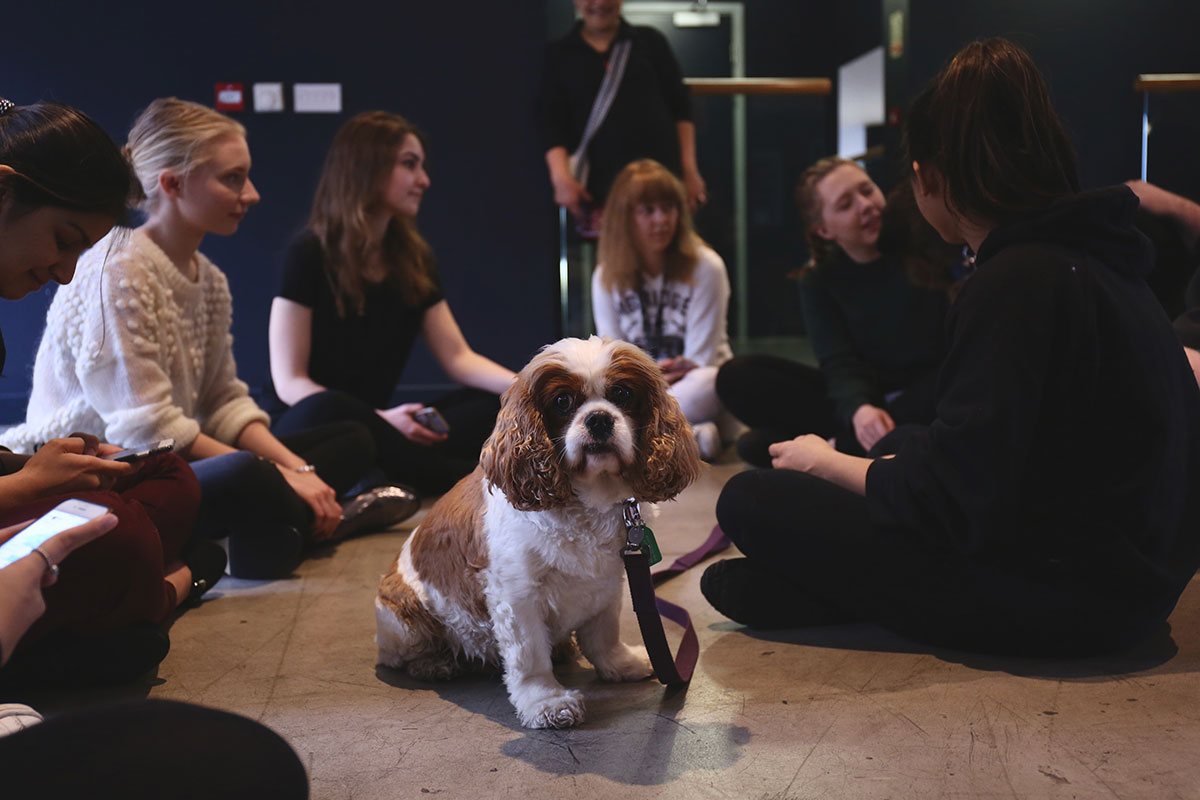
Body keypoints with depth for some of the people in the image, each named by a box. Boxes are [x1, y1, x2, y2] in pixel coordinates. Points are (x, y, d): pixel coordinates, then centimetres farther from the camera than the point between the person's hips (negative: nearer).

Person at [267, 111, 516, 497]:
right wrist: (381, 420, -28)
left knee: (501, 407, -13)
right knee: (329, 411, -41)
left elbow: (459, 358, 4)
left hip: (376, 423, 6)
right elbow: (289, 382, -13)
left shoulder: (414, 259, 9)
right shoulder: (310, 255, -9)